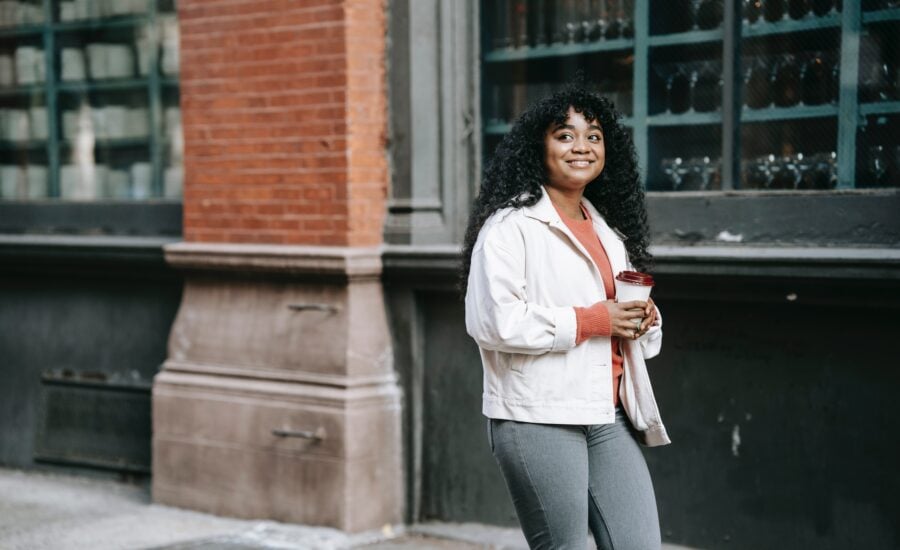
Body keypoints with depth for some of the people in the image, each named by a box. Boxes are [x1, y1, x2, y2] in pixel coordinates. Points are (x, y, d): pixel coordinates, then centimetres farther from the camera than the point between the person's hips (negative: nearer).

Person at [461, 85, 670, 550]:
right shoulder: (511, 226, -7)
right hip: (538, 420, -7)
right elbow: (493, 321, -19)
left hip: (609, 419, 7)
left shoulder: (608, 229, 18)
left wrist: (642, 320, 4)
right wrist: (591, 320, -15)